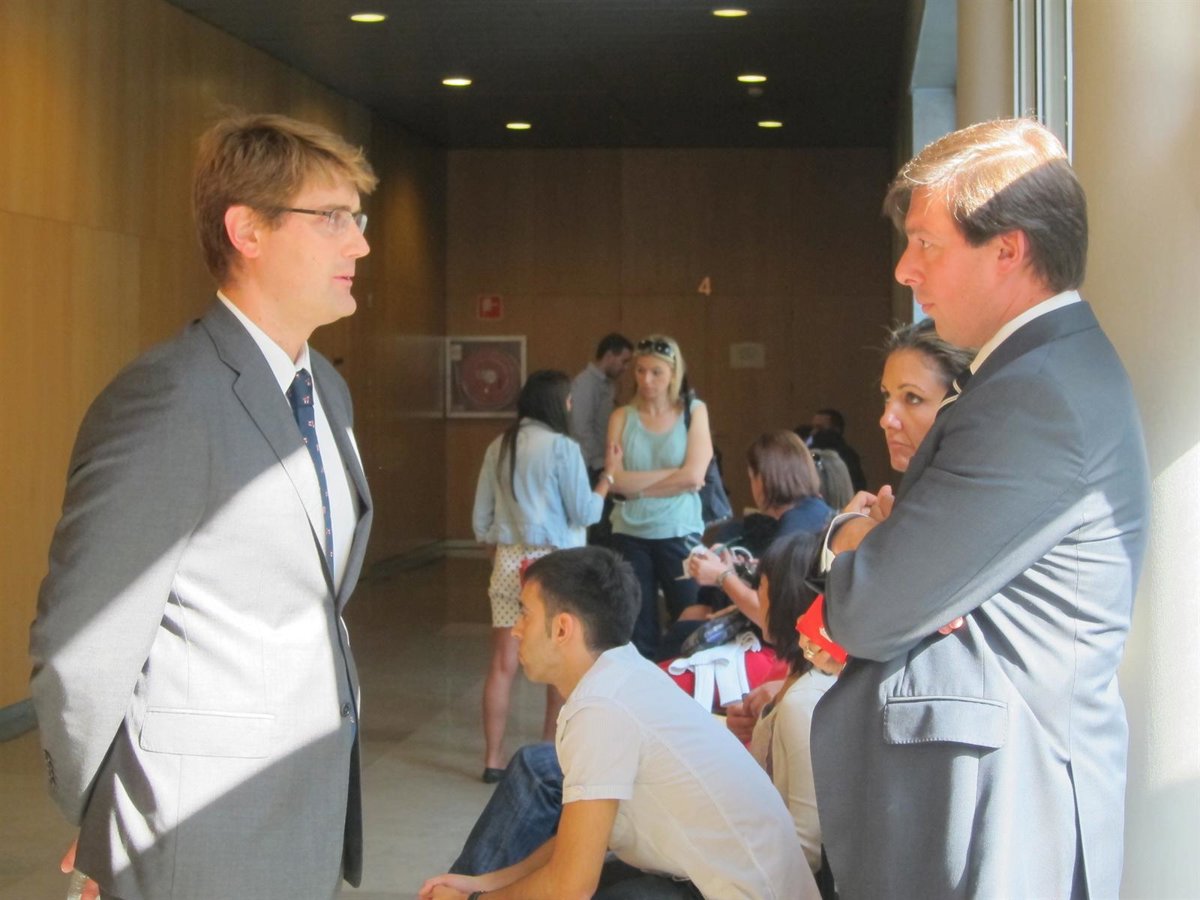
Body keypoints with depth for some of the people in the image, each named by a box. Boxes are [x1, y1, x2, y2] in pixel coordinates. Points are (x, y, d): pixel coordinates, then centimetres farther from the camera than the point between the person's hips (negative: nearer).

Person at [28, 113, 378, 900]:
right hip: (208, 833, -8)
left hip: (319, 805, 8)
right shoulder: (168, 402, -19)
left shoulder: (326, 389, 9)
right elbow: (78, 650, -16)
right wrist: (105, 834, -4)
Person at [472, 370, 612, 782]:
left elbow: (481, 520, 11)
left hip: (508, 560, 5)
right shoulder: (561, 447, -9)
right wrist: (608, 478, 6)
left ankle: (494, 758, 4)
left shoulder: (498, 447, 7)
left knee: (503, 663, 4)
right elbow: (583, 513, -8)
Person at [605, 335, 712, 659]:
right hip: (630, 535, 1)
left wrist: (635, 483, -6)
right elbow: (617, 481, -6)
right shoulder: (622, 417, 6)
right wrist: (674, 475, -9)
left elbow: (693, 476, -8)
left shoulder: (694, 412, 3)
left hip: (679, 534, -1)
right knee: (638, 633, 5)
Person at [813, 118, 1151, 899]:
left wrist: (853, 532, -1)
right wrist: (875, 531, -9)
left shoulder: (1038, 397, -22)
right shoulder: (1058, 366, 11)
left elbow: (870, 614, -21)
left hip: (991, 813, -9)